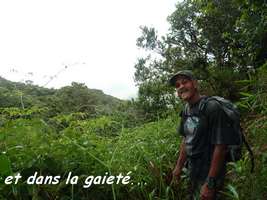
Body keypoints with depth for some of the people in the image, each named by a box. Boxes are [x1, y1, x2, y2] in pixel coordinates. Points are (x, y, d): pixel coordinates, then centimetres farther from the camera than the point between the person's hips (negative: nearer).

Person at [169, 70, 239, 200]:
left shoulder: (213, 107, -23)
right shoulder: (186, 110, 0)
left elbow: (220, 147, -24)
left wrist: (210, 183, -21)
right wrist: (179, 166, 10)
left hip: (209, 173, -7)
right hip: (192, 171, 7)